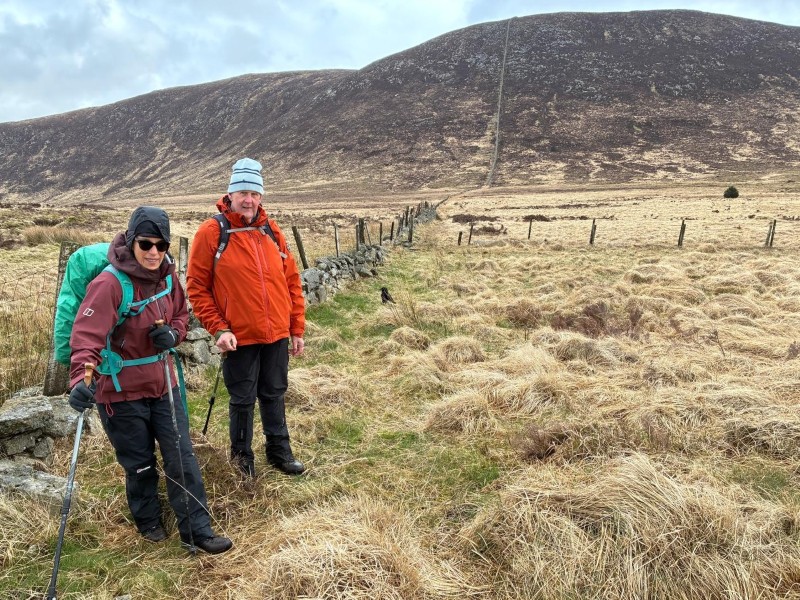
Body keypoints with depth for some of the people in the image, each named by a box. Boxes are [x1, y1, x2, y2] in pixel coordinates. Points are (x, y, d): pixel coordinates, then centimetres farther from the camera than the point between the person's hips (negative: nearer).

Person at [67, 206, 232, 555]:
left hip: (162, 384, 5)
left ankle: (196, 531, 16)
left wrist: (173, 333, -10)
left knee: (181, 457, 5)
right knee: (140, 463, 11)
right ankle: (148, 522, 38)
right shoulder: (109, 283, -23)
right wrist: (81, 378, -45)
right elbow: (87, 335, -30)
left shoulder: (167, 276, -2)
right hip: (122, 391, -5)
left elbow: (181, 313, 13)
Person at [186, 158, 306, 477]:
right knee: (243, 400, 10)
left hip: (277, 335, 4)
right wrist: (218, 328, -13)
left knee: (274, 394, 17)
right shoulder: (211, 232, -7)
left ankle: (279, 451, 34)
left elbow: (292, 282, 9)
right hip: (239, 337, -4)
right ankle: (242, 457, 31)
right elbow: (196, 287, -6)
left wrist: (297, 328, 8)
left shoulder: (271, 231, 5)